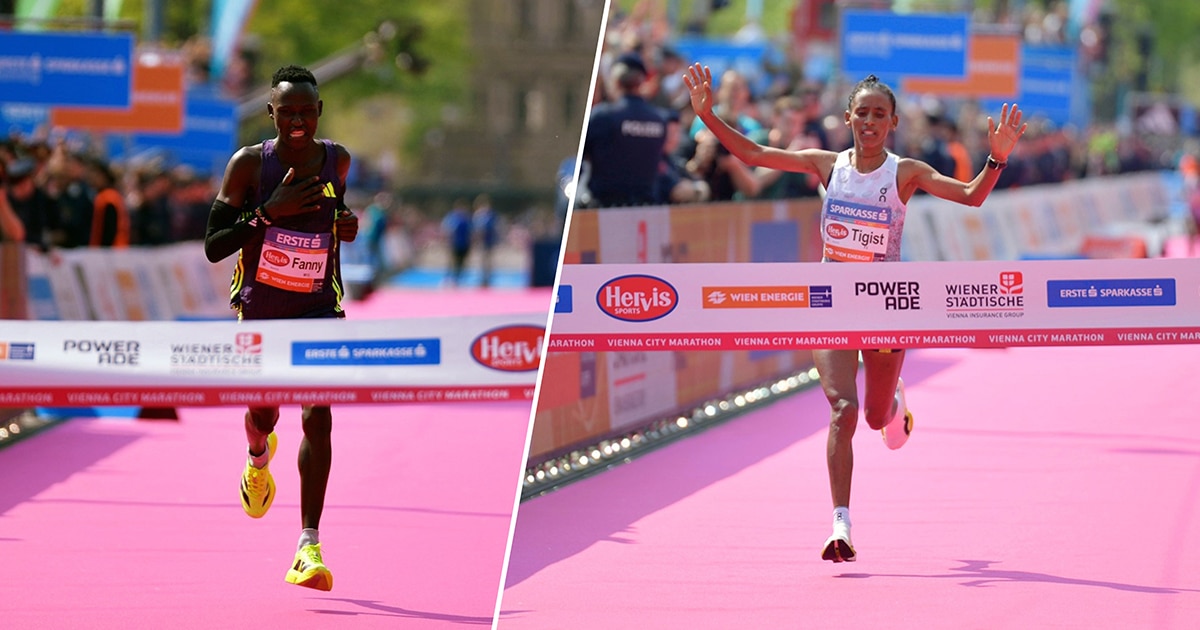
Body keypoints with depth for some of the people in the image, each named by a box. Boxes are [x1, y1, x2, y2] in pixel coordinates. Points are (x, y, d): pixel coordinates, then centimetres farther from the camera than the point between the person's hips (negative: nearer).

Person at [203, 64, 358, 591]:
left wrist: (345, 226, -4)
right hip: (261, 304, 0)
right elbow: (213, 246, -14)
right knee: (263, 412, 14)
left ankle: (309, 547, -20)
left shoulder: (338, 161, -3)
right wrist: (269, 212, -27)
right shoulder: (249, 164, -12)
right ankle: (259, 456, 56)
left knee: (318, 415, -18)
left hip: (318, 304, 0)